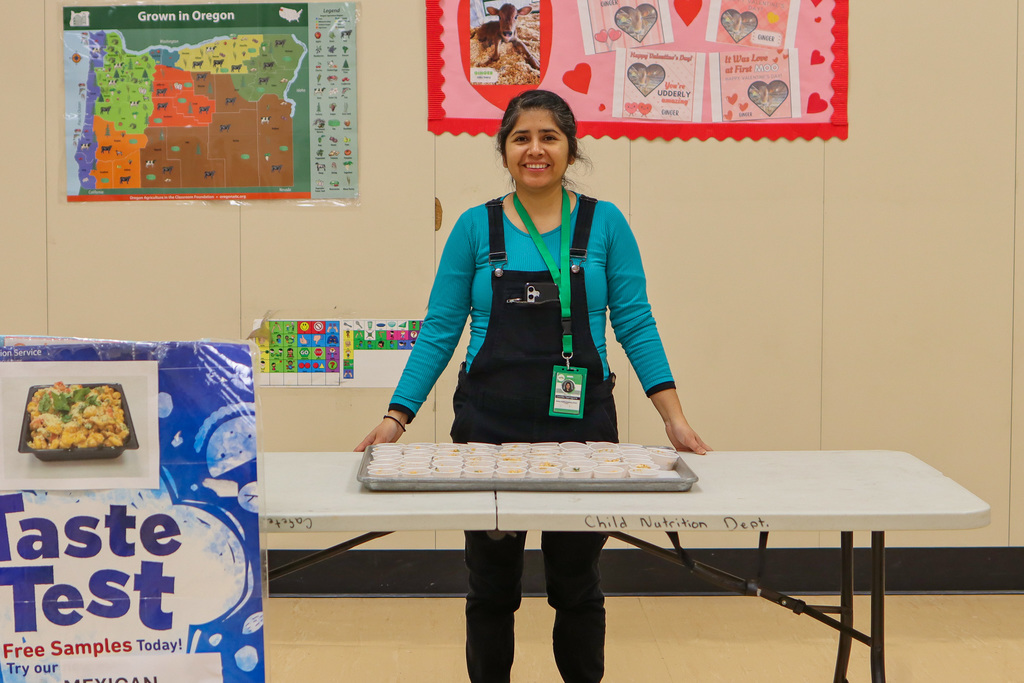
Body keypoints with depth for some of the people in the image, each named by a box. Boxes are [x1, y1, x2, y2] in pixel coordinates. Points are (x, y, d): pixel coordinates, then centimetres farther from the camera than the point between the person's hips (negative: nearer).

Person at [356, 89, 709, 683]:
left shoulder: (604, 224, 2)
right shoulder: (476, 228, 2)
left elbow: (635, 324, 0)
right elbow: (440, 332, 3)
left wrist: (675, 417, -8)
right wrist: (396, 418, -5)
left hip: (580, 425, 0)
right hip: (490, 427, 0)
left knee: (577, 583, 10)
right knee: (492, 584, 9)